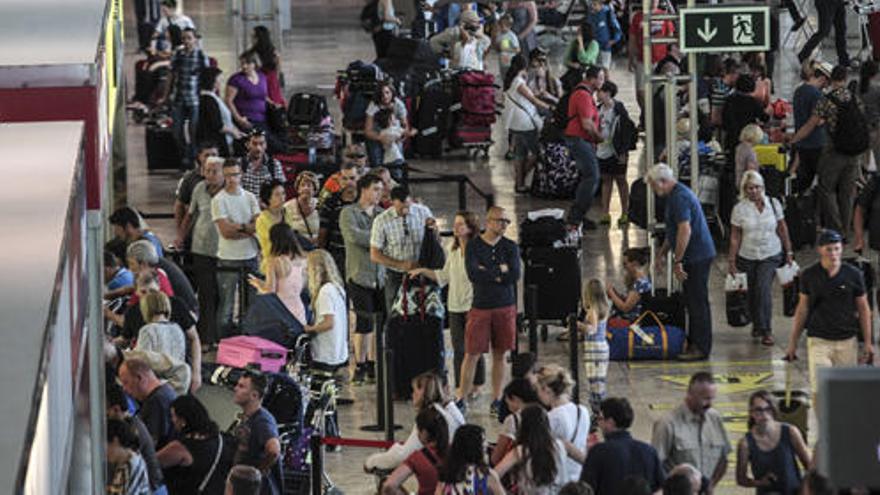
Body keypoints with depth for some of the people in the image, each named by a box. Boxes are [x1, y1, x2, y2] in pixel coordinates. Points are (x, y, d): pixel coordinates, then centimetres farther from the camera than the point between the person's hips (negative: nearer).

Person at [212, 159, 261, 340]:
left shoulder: (250, 198, 9)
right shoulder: (218, 200, -5)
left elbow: (258, 226, 0)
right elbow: (225, 231, -13)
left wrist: (238, 227, -12)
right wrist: (247, 228, -6)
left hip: (250, 257, 5)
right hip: (228, 259, -5)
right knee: (226, 306, -2)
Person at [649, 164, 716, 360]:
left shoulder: (679, 197, -18)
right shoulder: (676, 194, 17)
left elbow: (685, 230, -25)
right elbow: (674, 231, 28)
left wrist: (677, 261, -23)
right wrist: (662, 253, 31)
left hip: (697, 257, -11)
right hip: (698, 256, 11)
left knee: (698, 303, -6)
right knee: (693, 302, 15)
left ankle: (701, 348, -3)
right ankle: (693, 343, 22)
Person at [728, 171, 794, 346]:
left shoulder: (773, 203, -3)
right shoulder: (739, 208, -7)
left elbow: (782, 229, 7)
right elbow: (735, 237, -3)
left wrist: (788, 252, 8)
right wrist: (731, 261, -4)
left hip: (771, 255, -1)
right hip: (747, 257, 1)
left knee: (764, 290, -16)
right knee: (752, 293, 9)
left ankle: (766, 331, -10)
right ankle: (757, 323, 34)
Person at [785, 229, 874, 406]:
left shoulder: (853, 275, -2)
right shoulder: (809, 275, -1)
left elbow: (863, 309, 6)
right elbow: (802, 309, 8)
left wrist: (868, 343, 4)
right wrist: (793, 343, 9)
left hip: (847, 341, 1)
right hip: (818, 341, -1)